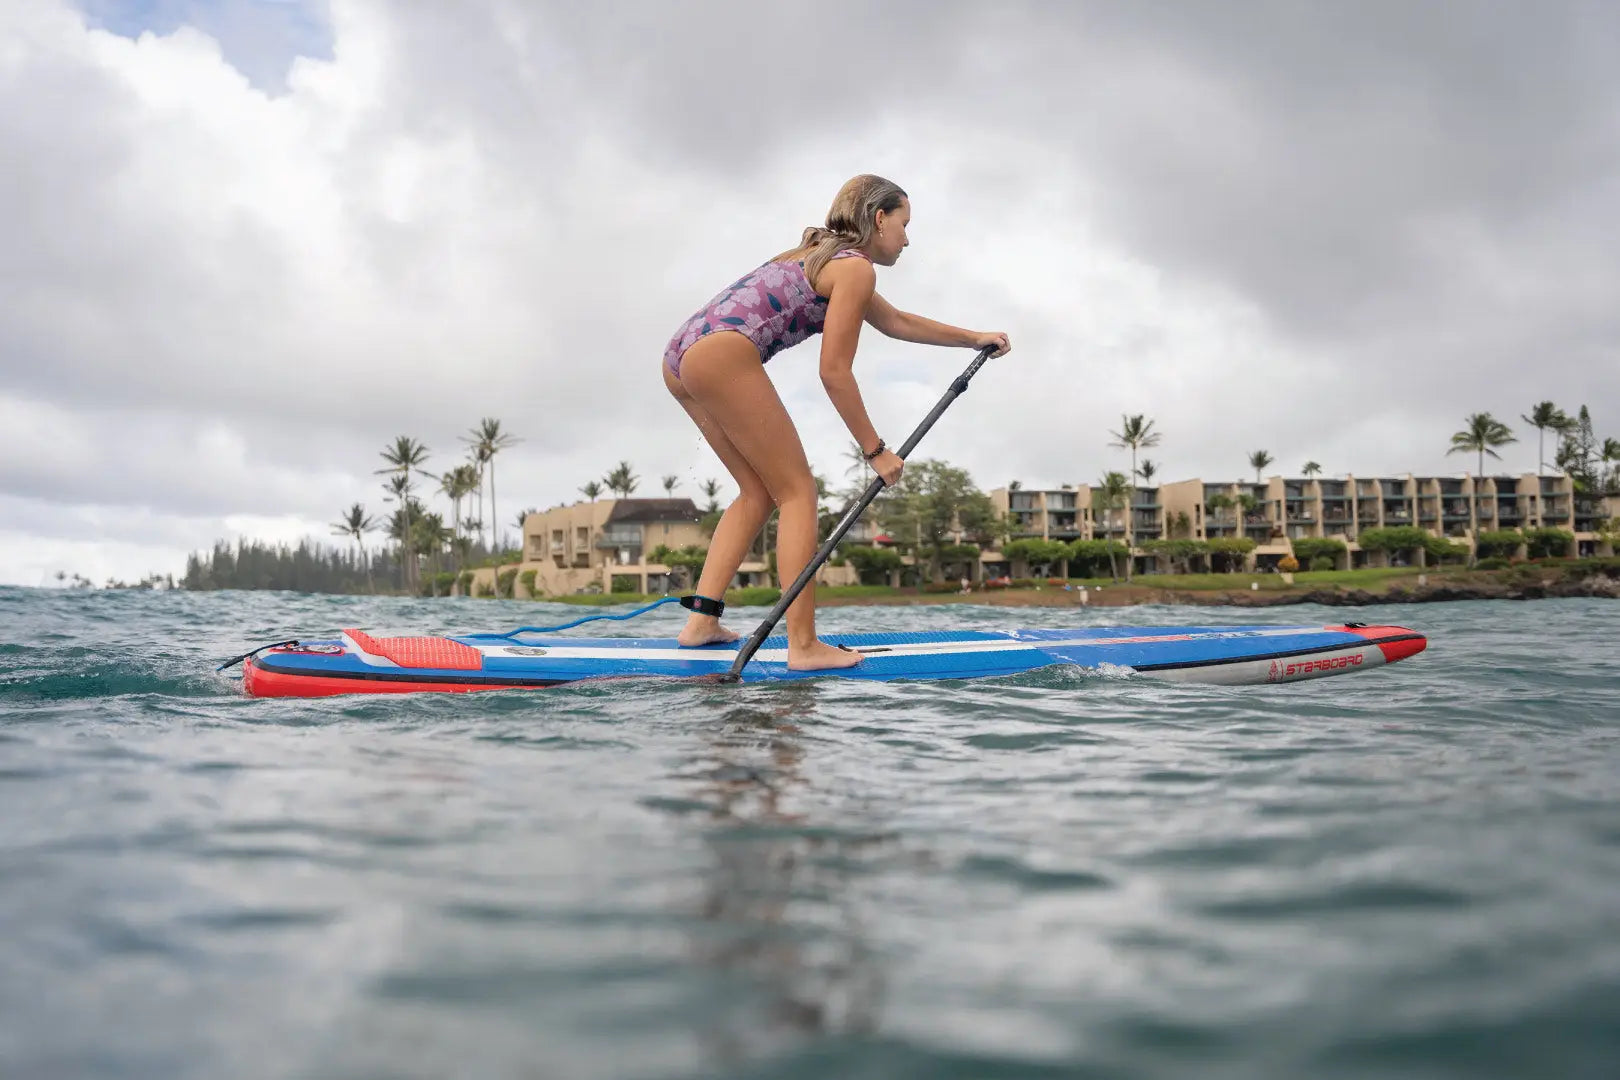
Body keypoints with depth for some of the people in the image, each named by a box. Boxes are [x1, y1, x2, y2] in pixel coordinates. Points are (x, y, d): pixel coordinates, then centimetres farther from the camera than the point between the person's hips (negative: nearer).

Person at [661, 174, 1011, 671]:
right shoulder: (855, 267, 0)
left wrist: (974, 338, 46)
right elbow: (834, 372, -4)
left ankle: (701, 618, 10)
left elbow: (898, 322, 41)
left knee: (759, 491, 16)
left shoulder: (825, 256, 30)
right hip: (724, 354, -10)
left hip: (680, 358, 10)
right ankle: (804, 645, -5)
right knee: (797, 490, -3)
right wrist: (875, 450, 2)